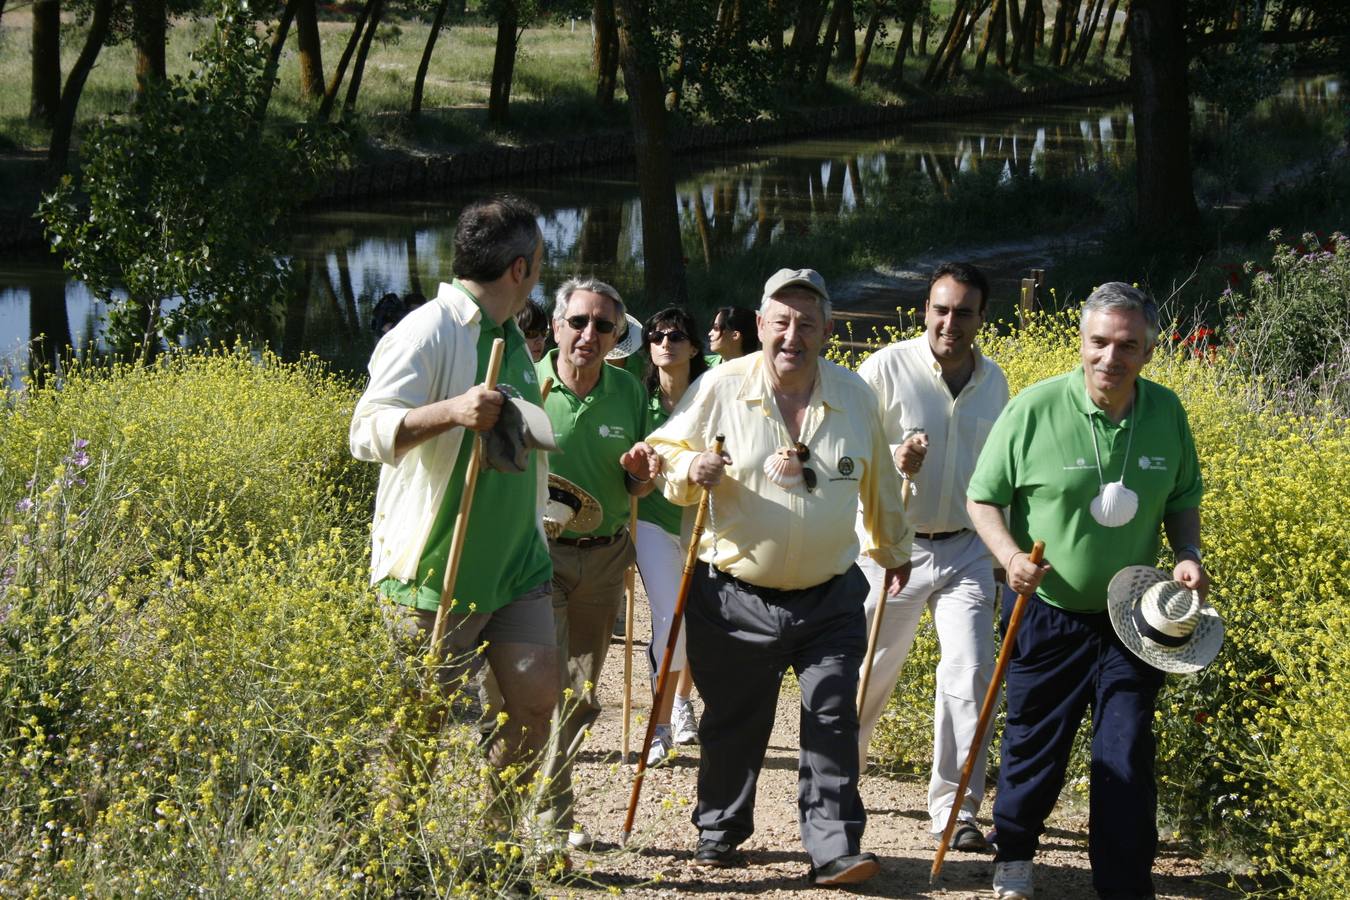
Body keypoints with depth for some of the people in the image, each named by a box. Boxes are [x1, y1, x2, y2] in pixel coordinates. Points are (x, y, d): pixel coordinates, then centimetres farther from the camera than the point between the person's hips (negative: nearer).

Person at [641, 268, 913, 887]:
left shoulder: (855, 395, 2)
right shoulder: (719, 388, -6)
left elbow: (878, 483, 17)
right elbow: (663, 452, 3)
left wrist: (893, 550, 28)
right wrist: (689, 470, -21)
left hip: (830, 598, 1)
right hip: (735, 598, -1)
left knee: (832, 723, -4)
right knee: (732, 725, 10)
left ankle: (834, 850, 1)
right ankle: (718, 833, 29)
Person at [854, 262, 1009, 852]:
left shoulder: (994, 381, 5)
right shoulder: (886, 368, -10)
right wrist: (891, 462, -26)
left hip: (966, 549, 3)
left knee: (971, 673, -6)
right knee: (869, 672, 8)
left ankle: (954, 808, 4)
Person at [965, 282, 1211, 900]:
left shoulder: (1167, 413, -3)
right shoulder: (1035, 409, -13)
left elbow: (1182, 500, 12)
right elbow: (982, 499, -4)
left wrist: (1187, 556, -7)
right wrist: (1010, 555, -21)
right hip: (1048, 615, -2)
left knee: (1127, 761, 1)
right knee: (1034, 748, 13)